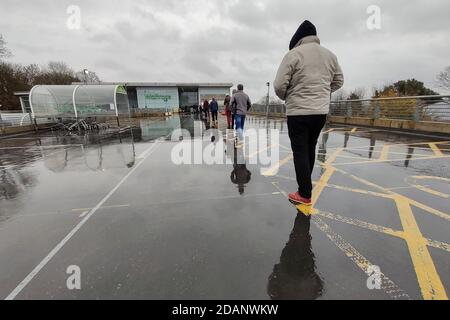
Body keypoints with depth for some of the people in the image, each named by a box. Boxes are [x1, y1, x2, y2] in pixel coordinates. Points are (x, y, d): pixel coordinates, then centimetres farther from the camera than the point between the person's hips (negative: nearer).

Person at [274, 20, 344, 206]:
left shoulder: (293, 54, -7)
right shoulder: (330, 55, 12)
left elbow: (280, 85, -11)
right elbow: (339, 81, 19)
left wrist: (286, 98, 8)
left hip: (298, 112, -6)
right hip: (321, 111, 6)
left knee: (300, 152, 0)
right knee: (310, 149, 18)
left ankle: (305, 195, 3)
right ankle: (305, 185, 31)